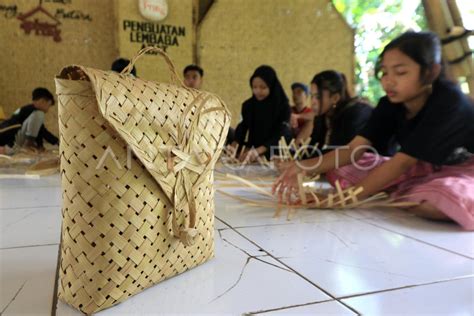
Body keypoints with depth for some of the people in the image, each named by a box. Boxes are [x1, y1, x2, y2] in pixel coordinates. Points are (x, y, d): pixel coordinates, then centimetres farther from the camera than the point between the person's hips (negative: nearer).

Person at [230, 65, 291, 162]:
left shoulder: (283, 106, -8)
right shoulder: (248, 105, 5)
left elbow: (281, 135, -17)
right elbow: (242, 129, 4)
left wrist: (258, 151, -32)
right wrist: (234, 145, -19)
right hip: (253, 158, 4)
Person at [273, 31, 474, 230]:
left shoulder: (448, 102, -27)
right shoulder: (391, 103, -9)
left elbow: (402, 161, -32)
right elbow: (353, 149, -18)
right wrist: (305, 168, -33)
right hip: (424, 168, 5)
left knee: (447, 198, -44)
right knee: (339, 169, -9)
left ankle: (389, 198, -14)